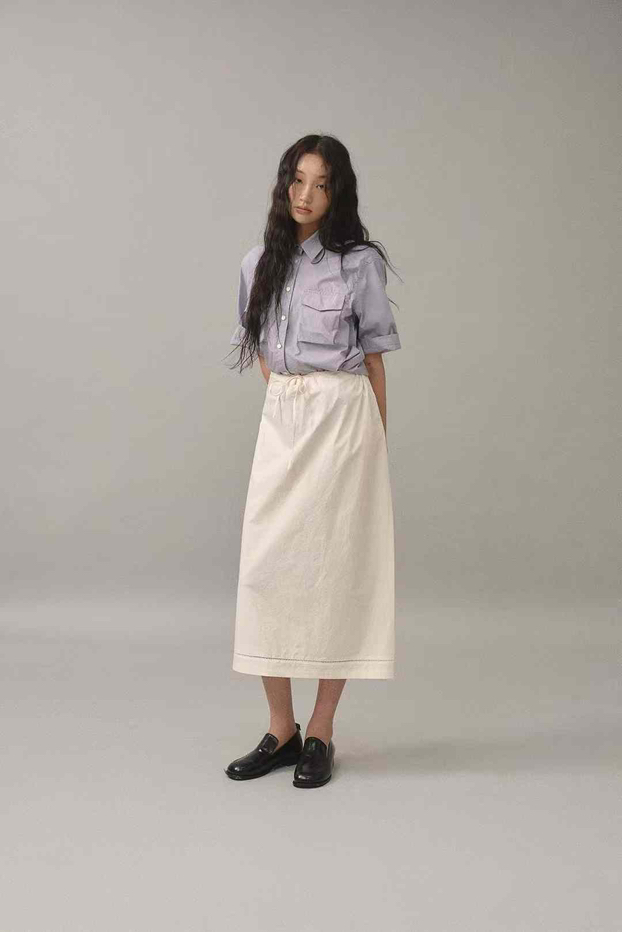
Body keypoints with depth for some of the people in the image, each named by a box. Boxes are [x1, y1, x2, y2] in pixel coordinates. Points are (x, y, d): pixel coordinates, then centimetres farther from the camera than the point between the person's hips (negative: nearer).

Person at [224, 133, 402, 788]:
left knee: (334, 565, -2)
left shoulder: (360, 263, -1)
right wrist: (287, 396, 9)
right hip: (280, 421, 4)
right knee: (265, 567, -1)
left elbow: (373, 357, 3)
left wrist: (378, 441, 3)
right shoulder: (259, 264, 10)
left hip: (343, 419, -4)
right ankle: (280, 729, 10)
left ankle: (321, 734, 8)